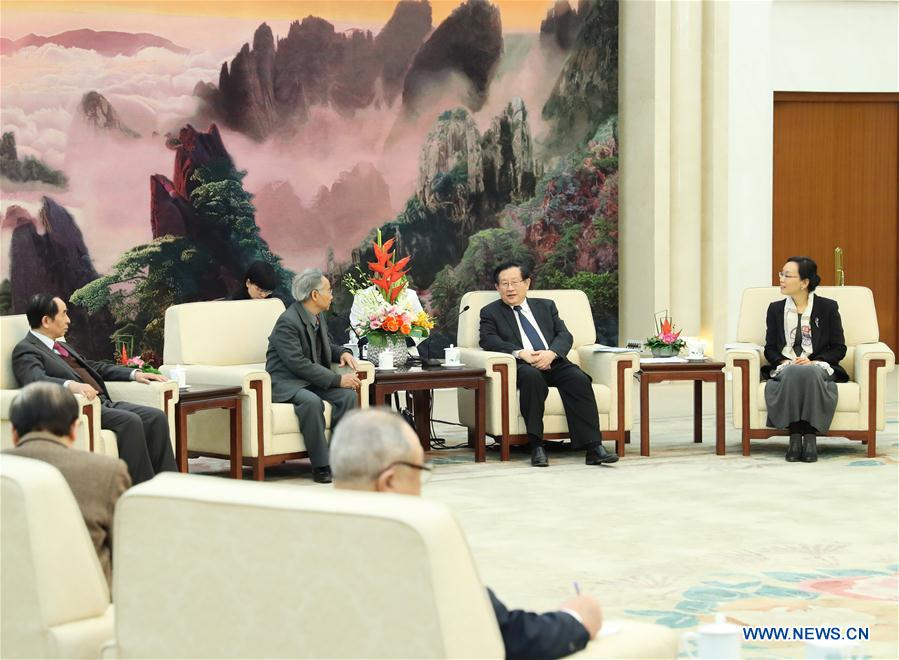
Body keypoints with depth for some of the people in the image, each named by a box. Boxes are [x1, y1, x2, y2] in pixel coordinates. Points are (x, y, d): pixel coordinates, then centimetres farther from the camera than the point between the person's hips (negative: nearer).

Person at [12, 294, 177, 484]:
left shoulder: (61, 346, 26)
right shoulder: (26, 351, -3)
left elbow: (94, 367, 35)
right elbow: (35, 379, -23)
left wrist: (134, 374, 24)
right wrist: (71, 385, -40)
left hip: (103, 403, 9)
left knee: (156, 417, -11)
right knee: (130, 421, -29)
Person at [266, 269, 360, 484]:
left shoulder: (316, 317, 8)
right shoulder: (288, 322, -19)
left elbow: (327, 345, 27)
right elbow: (298, 364, -25)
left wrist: (342, 352, 2)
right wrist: (338, 379, -25)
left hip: (312, 381, 8)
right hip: (285, 383, -8)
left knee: (347, 395, -16)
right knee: (311, 401, -36)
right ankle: (321, 466, -28)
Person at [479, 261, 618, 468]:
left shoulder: (546, 306, 25)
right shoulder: (490, 312, 17)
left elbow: (565, 335, 12)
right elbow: (488, 340, -2)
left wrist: (551, 353, -11)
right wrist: (520, 353, -18)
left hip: (552, 363, 3)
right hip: (521, 366, -3)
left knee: (579, 379, -29)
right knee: (532, 376, -38)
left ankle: (593, 446, -36)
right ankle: (536, 446, -37)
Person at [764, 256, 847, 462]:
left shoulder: (828, 307, 7)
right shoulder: (775, 309, 15)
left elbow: (839, 348, 5)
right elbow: (770, 348, 13)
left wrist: (814, 361, -11)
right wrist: (784, 361, -9)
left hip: (818, 367, -1)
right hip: (785, 367, 2)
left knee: (808, 372, -39)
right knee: (792, 373, -37)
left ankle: (810, 436, -38)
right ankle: (795, 436, -37)